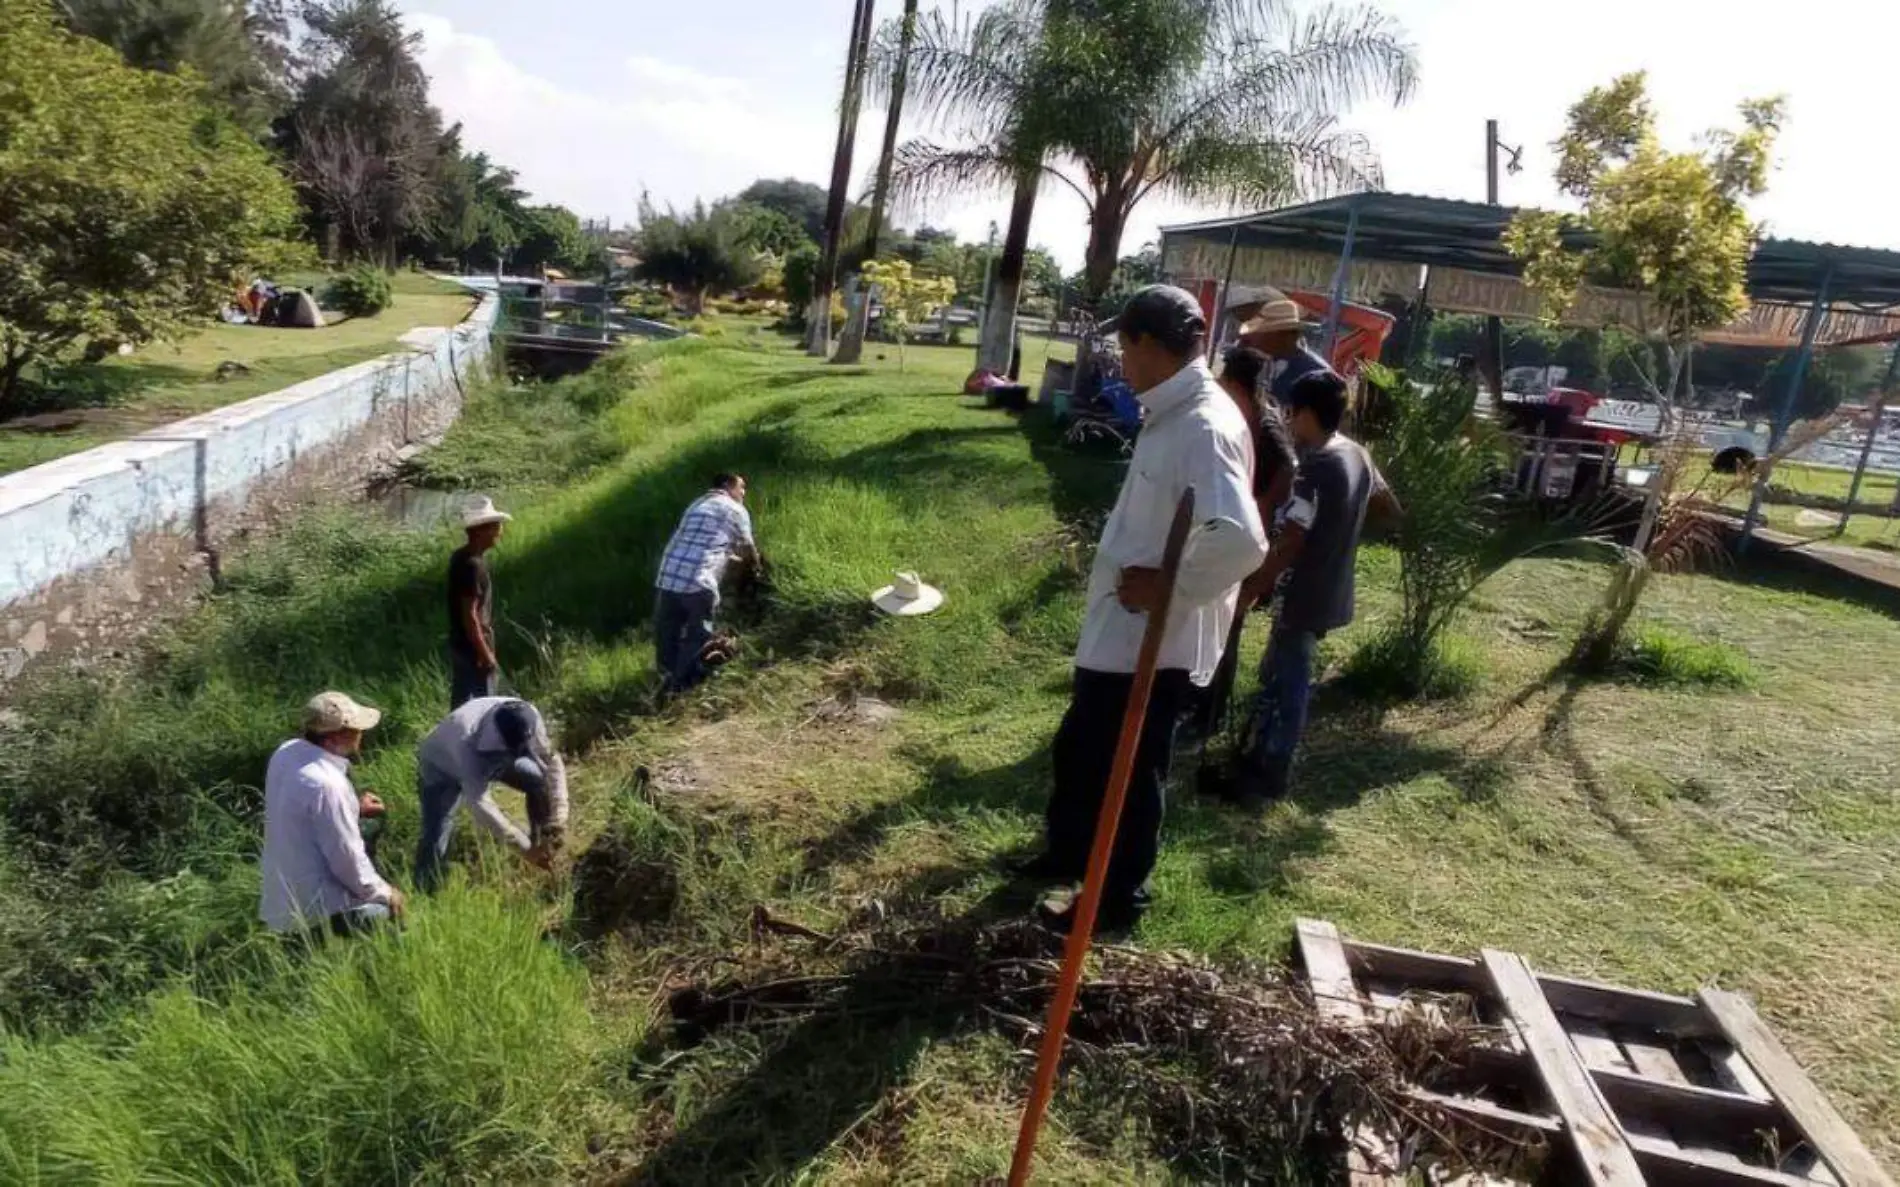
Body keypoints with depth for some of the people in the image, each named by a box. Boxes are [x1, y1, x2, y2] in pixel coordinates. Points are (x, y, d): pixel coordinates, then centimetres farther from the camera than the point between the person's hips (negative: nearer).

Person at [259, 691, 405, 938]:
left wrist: (355, 810, 5)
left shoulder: (287, 753, -4)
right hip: (312, 909, -8)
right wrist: (386, 893, -7)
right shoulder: (325, 785, -29)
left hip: (280, 896, 8)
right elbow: (348, 862, -22)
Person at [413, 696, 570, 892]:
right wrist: (526, 849, -42)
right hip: (441, 768, -4)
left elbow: (552, 761, -21)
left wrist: (558, 820, -30)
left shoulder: (529, 718, -32)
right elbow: (480, 805, -44)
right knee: (435, 841, -15)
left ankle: (541, 843, 9)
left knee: (541, 781, -13)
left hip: (491, 757, 4)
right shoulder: (467, 741, -45)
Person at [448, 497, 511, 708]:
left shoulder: (461, 557, 7)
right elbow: (469, 615, -24)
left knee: (461, 703, 17)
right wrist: (486, 655, -19)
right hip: (472, 649, -9)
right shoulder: (472, 565, -23)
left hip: (461, 645, 9)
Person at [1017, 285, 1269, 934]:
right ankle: (1066, 853, 46)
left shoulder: (1205, 425, -24)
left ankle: (1119, 897, 29)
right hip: (1116, 630, 10)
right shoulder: (1171, 415, 8)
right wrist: (1133, 570, 7)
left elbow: (1240, 540, -37)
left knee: (1129, 773, 9)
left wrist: (1169, 589, -24)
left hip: (1153, 641, -10)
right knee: (1077, 750, 25)